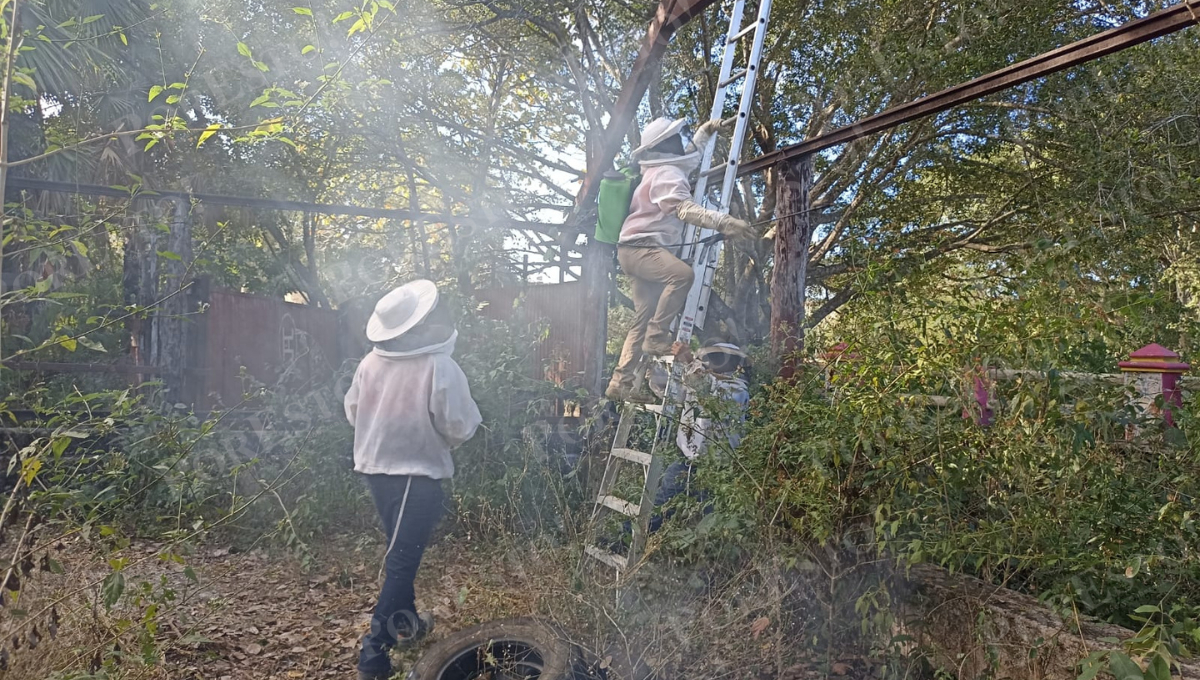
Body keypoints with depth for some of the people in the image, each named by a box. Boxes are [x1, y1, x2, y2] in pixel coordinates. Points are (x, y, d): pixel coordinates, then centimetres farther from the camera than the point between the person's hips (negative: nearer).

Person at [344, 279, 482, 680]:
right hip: (417, 475, -6)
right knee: (402, 561, 0)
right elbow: (461, 427, -16)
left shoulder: (370, 363, -4)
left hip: (375, 469, 7)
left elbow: (352, 412, 9)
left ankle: (405, 624, 40)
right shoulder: (440, 367, -20)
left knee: (399, 552, 23)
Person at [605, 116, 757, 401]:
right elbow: (686, 209, -30)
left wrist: (704, 134, 39)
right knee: (682, 274, -36)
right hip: (640, 247, -11)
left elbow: (687, 158, 44)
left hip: (642, 250, 11)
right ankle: (657, 337, -31)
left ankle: (621, 382, 5)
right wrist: (723, 222, -41)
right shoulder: (667, 174, -13)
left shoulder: (662, 170, 20)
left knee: (643, 319, 6)